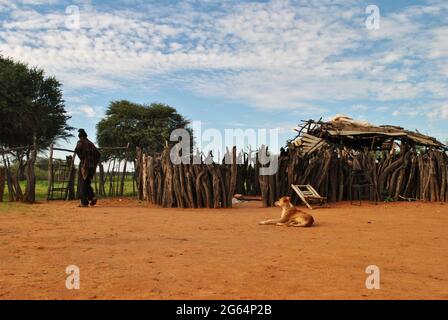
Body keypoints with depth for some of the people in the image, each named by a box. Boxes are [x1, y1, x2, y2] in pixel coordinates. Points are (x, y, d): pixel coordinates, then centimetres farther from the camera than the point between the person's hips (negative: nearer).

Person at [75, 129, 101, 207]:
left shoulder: (81, 142, 0)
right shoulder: (91, 143, 18)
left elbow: (77, 150, -22)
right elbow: (98, 154, 18)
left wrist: (81, 159, -10)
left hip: (85, 165, -6)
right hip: (92, 166, 6)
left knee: (83, 184, 0)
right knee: (87, 183, 16)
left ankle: (84, 202, -1)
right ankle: (92, 197, -1)